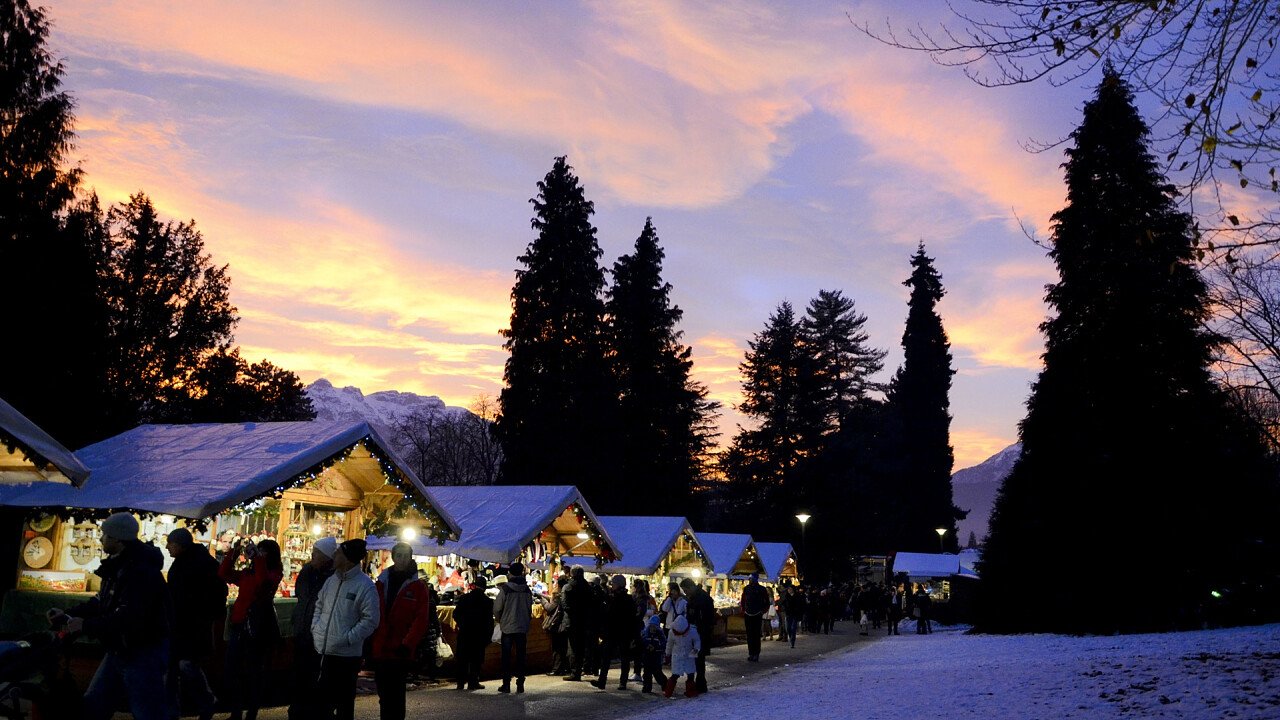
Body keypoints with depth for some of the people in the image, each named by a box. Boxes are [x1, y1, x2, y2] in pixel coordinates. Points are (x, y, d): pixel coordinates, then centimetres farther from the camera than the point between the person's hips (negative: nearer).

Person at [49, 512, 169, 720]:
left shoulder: (141, 572, -24)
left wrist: (86, 625, -22)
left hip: (143, 654, -11)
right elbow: (101, 601, 19)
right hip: (119, 652, 11)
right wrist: (67, 615, 10)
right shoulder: (118, 566, 11)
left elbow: (128, 619, -30)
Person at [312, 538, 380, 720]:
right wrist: (315, 628, 8)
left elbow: (371, 620, -14)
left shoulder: (365, 586, -13)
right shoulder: (331, 580, 9)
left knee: (344, 700, 3)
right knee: (321, 698, 17)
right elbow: (319, 606, 23)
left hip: (346, 654, -7)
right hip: (322, 651, 7)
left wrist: (348, 638, -18)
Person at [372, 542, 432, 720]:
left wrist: (407, 645, -15)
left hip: (401, 652, -4)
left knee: (394, 697, -7)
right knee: (384, 696, 11)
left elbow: (421, 620, -7)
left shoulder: (418, 587, -2)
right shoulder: (381, 582, 10)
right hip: (379, 650, 4)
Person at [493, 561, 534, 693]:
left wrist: (500, 620, 12)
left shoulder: (505, 589, -11)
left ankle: (506, 684, 4)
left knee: (506, 656, 5)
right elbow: (530, 609, 8)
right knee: (520, 655, 8)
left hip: (508, 627, -3)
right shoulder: (527, 590, 1)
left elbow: (497, 609, -7)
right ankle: (520, 684, 8)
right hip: (522, 628, 3)